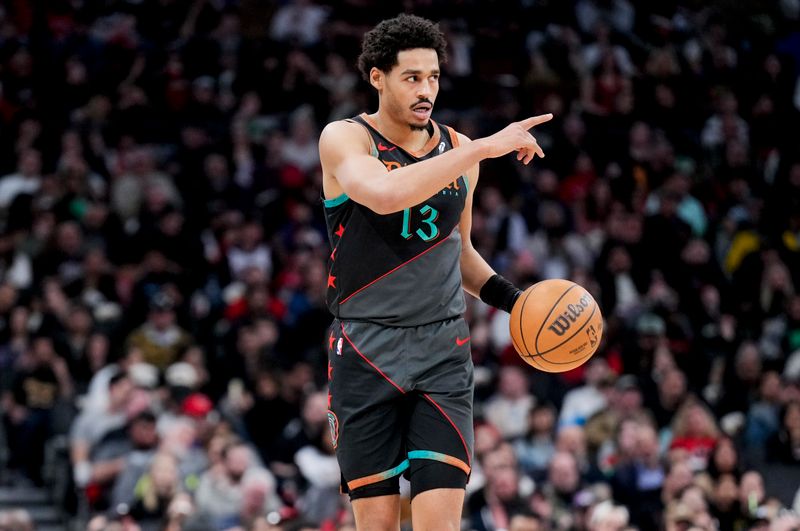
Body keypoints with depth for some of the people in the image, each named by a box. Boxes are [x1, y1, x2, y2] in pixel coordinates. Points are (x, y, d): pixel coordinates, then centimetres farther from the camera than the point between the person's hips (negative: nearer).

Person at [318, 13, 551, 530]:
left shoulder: (458, 149, 9)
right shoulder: (344, 139, -6)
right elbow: (386, 195, -29)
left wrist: (513, 299, 7)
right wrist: (487, 147, -27)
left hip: (443, 351, 3)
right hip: (366, 352, -3)